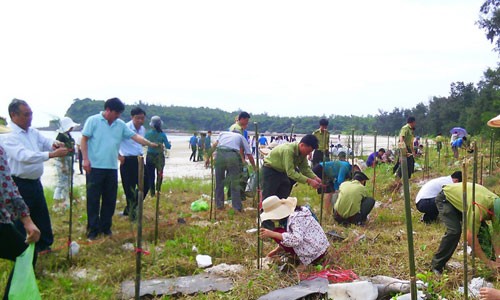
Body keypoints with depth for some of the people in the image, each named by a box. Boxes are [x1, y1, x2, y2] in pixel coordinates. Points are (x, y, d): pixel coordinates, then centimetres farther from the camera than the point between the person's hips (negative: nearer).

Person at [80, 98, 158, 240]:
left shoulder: (121, 125, 9)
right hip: (95, 167, -5)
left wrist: (151, 144, -5)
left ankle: (105, 226, 23)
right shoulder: (93, 120, -4)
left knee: (110, 199, 10)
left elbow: (135, 136, 6)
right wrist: (85, 159, -12)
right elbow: (84, 139, -5)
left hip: (112, 167, 5)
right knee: (93, 199, 2)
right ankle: (93, 228, 12)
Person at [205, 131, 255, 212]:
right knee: (235, 183, 8)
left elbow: (214, 145, 14)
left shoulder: (223, 133, 32)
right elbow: (249, 155, 24)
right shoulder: (241, 137, 28)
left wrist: (208, 158, 12)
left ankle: (219, 205, 23)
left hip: (220, 154, 2)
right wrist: (255, 168, 32)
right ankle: (237, 207, 13)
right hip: (233, 156, -2)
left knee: (219, 182, 15)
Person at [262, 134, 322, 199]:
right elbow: (290, 172, -43)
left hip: (283, 170, 9)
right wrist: (309, 181, -46)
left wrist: (315, 178, -26)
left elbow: (305, 168, -6)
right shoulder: (288, 150, -38)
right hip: (270, 170, -8)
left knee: (283, 197, 9)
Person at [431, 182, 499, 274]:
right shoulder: (478, 208, -42)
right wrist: (488, 262, -27)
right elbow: (471, 237, -35)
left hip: (460, 196, 7)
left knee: (482, 228, -6)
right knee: (454, 231, -23)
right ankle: (437, 266, -13)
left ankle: (491, 258, 14)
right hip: (446, 198, -7)